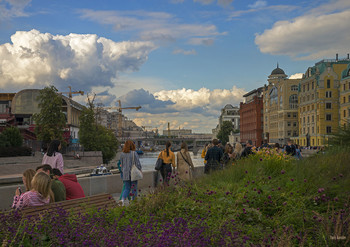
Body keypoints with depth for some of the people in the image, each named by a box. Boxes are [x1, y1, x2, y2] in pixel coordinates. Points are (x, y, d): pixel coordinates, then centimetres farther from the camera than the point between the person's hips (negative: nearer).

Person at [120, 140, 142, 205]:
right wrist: (140, 170, 6)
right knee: (134, 188, 9)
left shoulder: (122, 154, 1)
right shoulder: (134, 153, -11)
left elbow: (122, 165, 9)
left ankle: (122, 199, -13)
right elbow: (138, 164, -10)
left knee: (127, 188, 10)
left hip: (125, 174, 3)